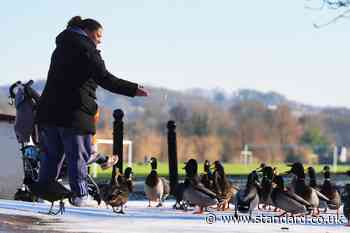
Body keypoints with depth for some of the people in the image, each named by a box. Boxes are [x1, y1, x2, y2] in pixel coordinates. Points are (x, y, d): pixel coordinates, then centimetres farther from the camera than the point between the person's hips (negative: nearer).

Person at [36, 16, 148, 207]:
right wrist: (133, 89, -14)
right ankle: (79, 196, -2)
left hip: (48, 110, 7)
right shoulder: (86, 48, -6)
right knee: (78, 155, -1)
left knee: (52, 155, 13)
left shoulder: (62, 47, 21)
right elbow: (104, 78, -16)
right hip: (74, 112, -7)